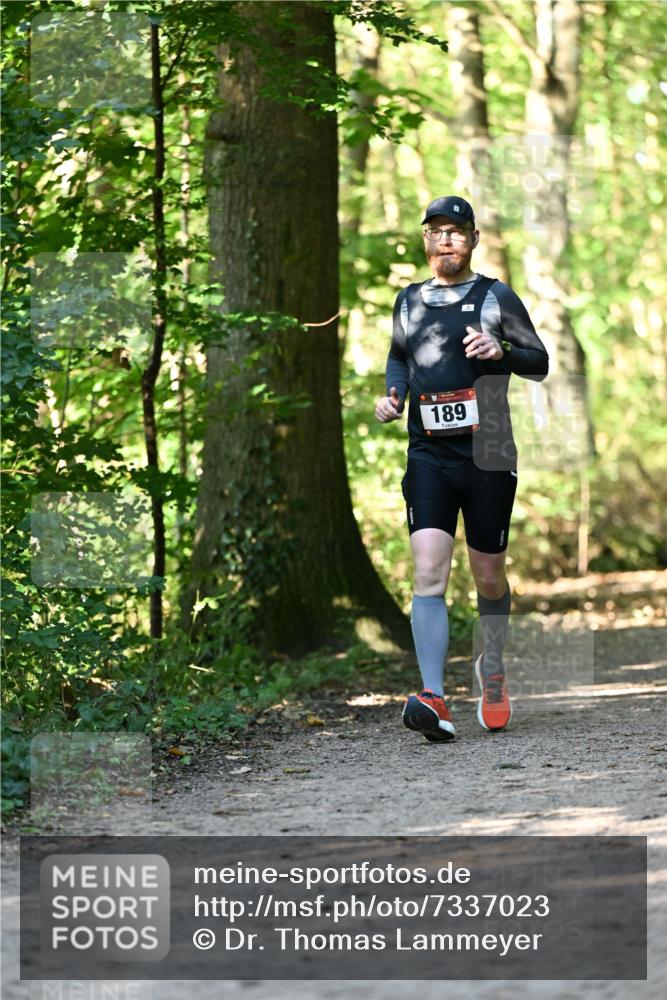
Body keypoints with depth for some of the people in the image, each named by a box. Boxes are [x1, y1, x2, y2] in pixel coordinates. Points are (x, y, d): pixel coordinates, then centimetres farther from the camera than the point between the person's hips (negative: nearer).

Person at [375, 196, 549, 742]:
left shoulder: (496, 297, 2)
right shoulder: (409, 301, 12)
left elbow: (540, 361, 3)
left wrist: (502, 352, -17)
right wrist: (392, 395, 8)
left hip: (487, 456, -1)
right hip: (428, 456, 1)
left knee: (489, 578, 8)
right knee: (429, 572, -16)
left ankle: (492, 669, 36)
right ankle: (434, 699, -24)